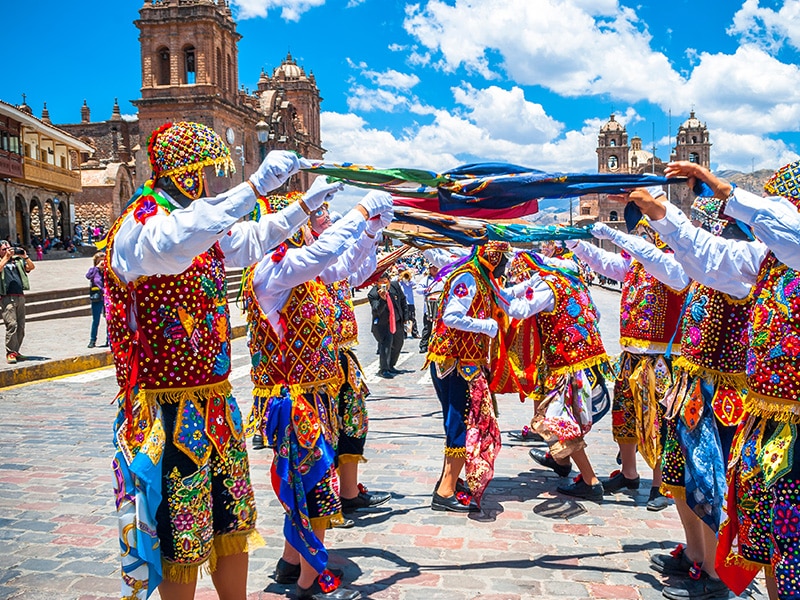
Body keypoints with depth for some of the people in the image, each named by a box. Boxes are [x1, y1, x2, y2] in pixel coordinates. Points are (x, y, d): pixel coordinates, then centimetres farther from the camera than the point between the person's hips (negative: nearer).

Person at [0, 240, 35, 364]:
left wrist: (25, 257, -5)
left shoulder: (17, 260, 19)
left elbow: (31, 267, 8)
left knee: (21, 326, 5)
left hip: (20, 296, 5)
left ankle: (16, 351, 13)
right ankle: (10, 353, -11)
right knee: (12, 324, -15)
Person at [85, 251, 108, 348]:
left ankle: (109, 340, 14)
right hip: (97, 299, -1)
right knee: (95, 321, 3)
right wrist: (97, 267, -18)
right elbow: (88, 276, -17)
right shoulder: (93, 270, 4)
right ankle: (92, 340, 10)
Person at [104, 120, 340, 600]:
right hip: (169, 411, -9)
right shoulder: (139, 224, -15)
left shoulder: (204, 227, 12)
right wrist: (255, 186, -40)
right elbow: (175, 245, -39)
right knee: (181, 534, 3)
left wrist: (304, 207, 32)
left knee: (233, 521, 18)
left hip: (216, 400, 9)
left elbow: (251, 241, 32)